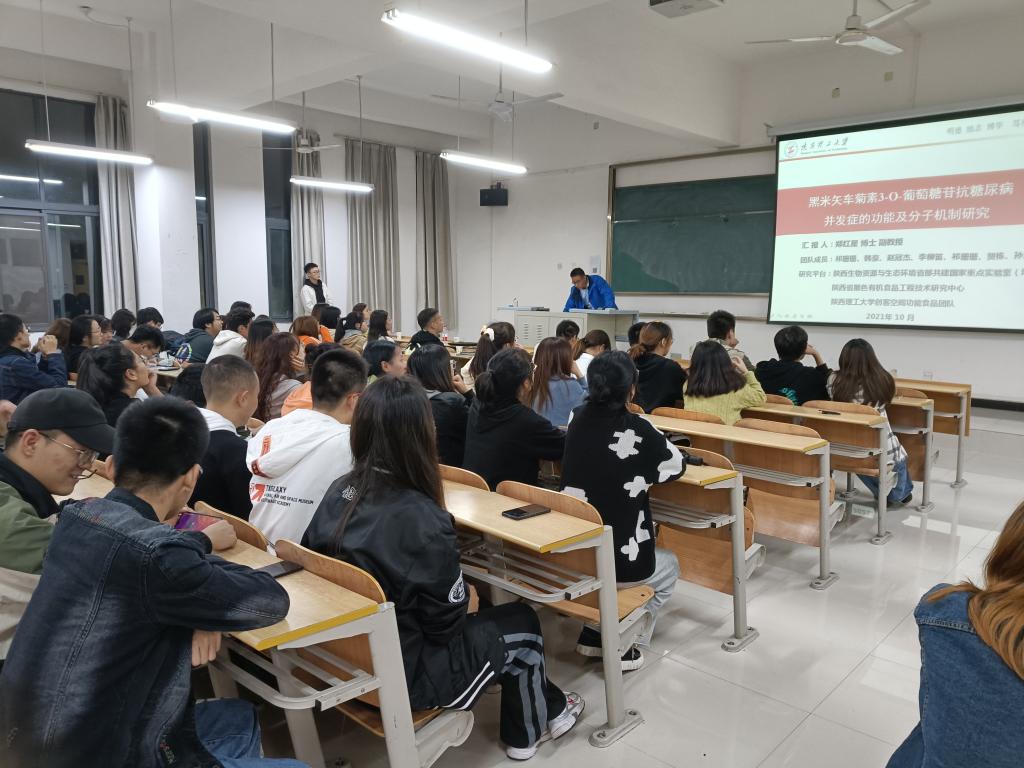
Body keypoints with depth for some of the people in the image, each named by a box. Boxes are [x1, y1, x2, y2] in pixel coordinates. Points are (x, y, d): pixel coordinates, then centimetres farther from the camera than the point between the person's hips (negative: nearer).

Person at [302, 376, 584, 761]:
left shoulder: (339, 491, -8)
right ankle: (529, 731, 39)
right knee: (522, 623, 15)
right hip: (403, 673, -7)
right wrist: (468, 600, 4)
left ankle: (542, 703, 43)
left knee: (485, 621, 24)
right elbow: (447, 620, -20)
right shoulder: (421, 520, -30)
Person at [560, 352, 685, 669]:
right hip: (618, 562, -5)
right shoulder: (637, 430, -16)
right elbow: (676, 466, 0)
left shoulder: (578, 419, -1)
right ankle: (625, 645, 19)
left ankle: (594, 633, 30)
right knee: (669, 566, 28)